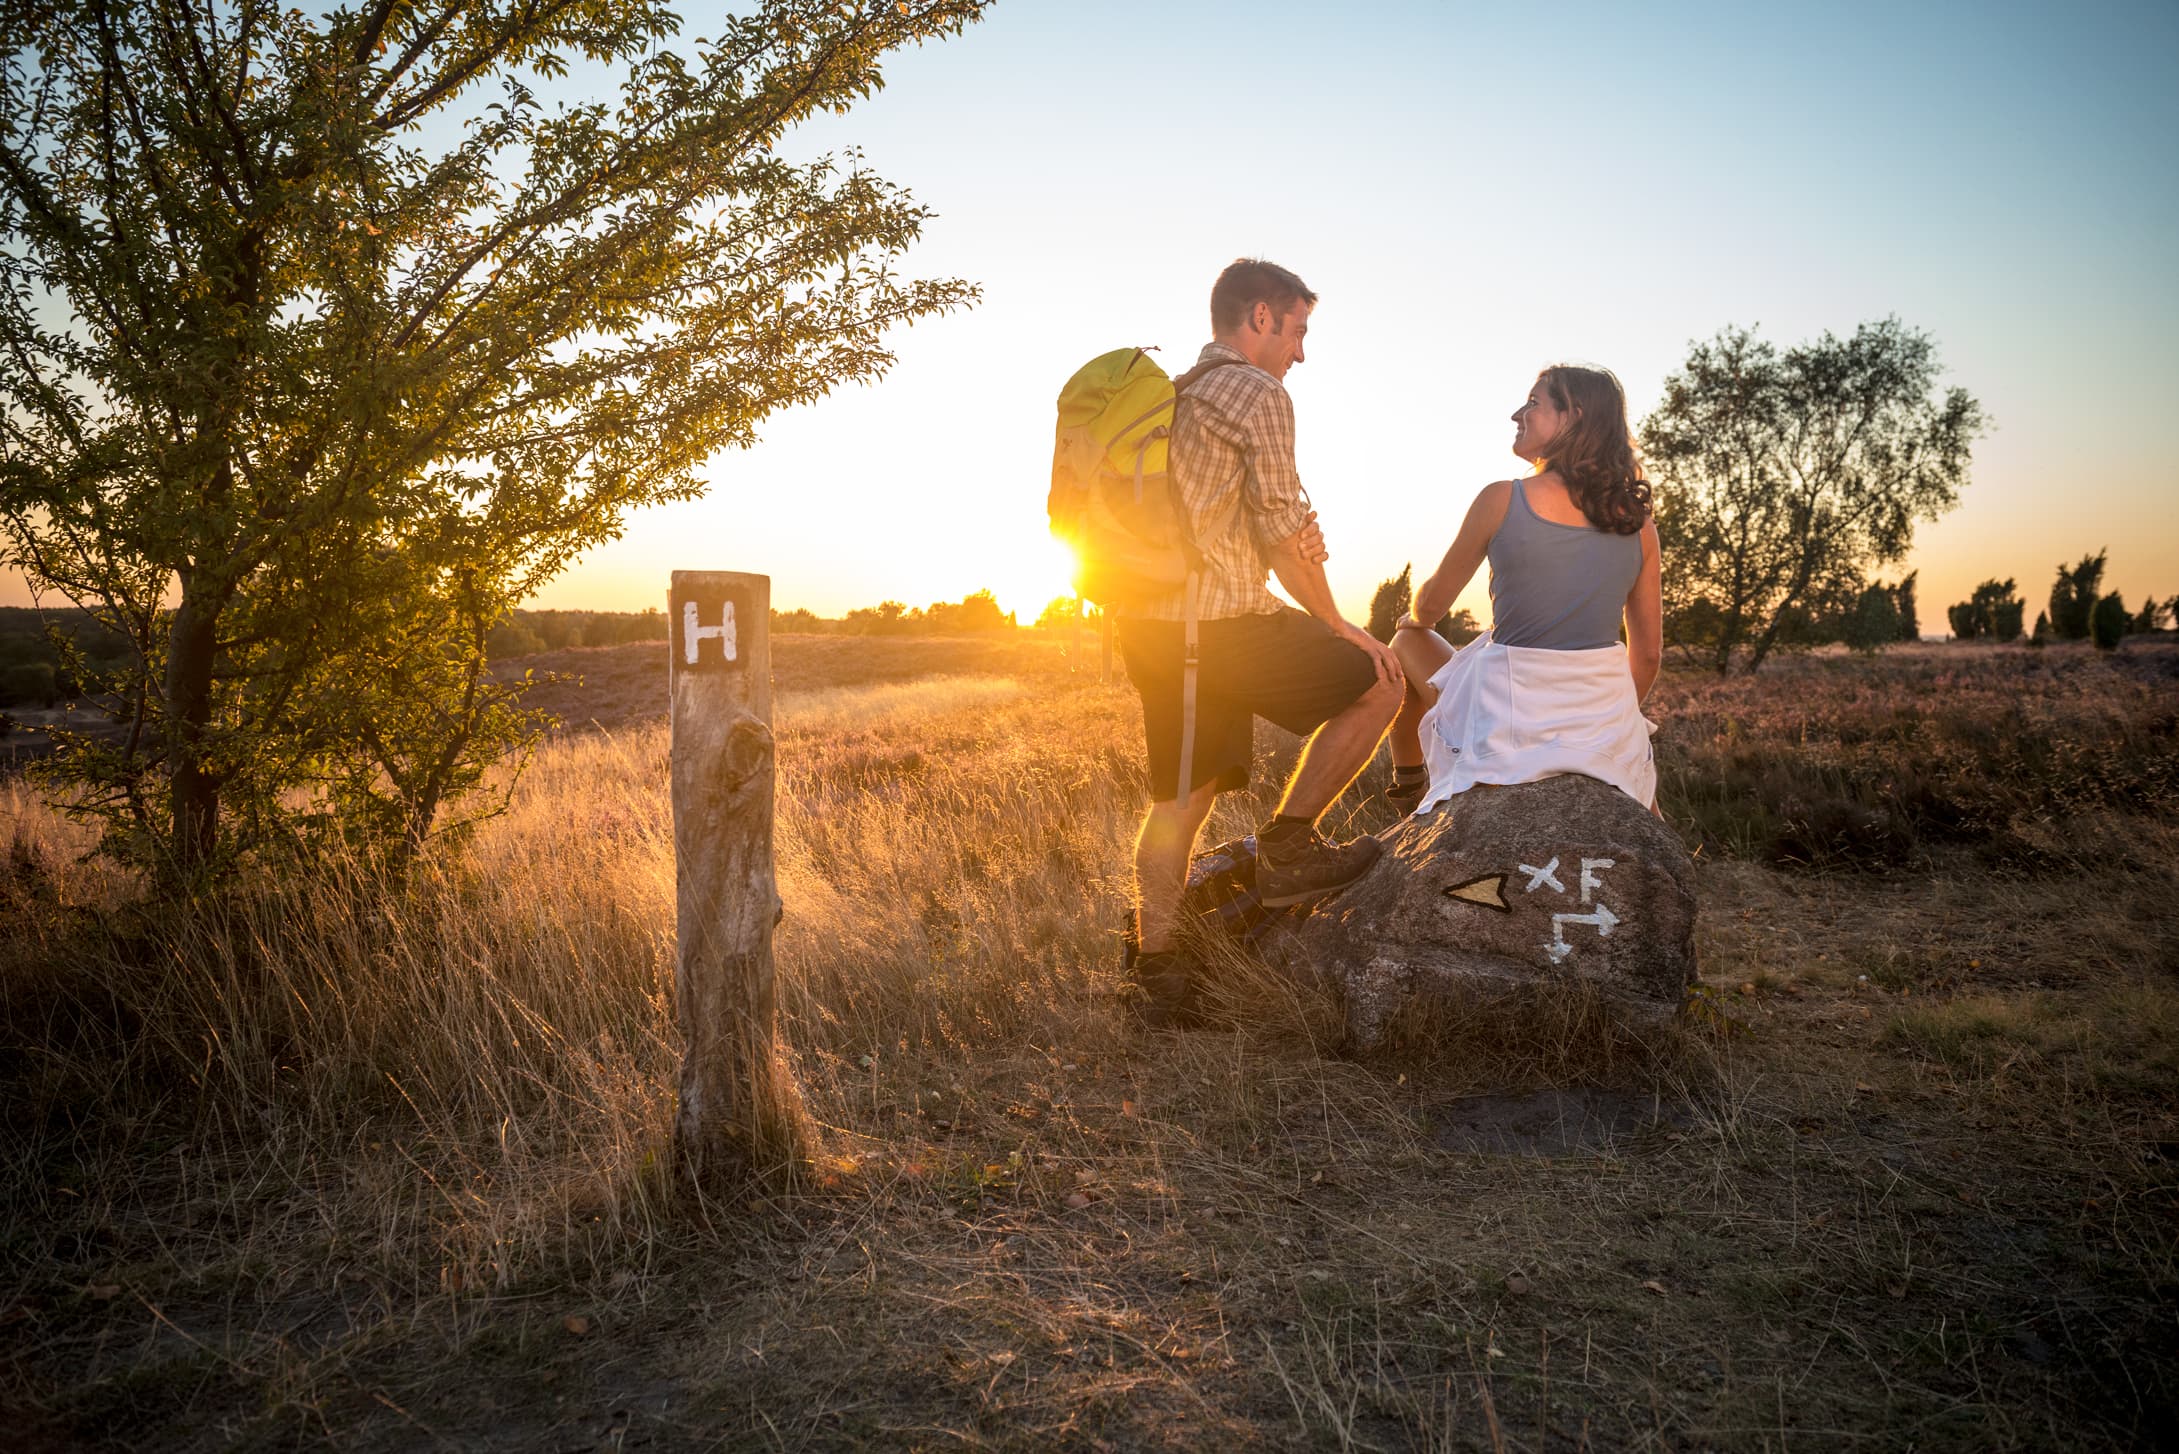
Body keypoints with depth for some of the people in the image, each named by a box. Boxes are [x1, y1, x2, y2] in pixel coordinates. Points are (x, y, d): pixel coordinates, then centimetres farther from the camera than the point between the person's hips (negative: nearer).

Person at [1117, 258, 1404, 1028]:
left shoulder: (1173, 395, 23)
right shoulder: (1259, 394, -6)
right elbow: (1283, 531, -8)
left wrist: (1298, 533, 11)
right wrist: (1338, 624, 3)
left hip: (1153, 625, 9)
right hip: (1224, 621, -9)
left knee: (1180, 797, 13)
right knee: (1377, 681, 5)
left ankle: (1155, 967, 17)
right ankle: (1287, 844, 5)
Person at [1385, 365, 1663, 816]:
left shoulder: (1504, 499, -10)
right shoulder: (1639, 521, 1)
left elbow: (1432, 603, 4)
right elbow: (1648, 652, 8)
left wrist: (1411, 618, 28)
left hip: (1511, 717, -4)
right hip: (1607, 725, 4)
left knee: (1407, 642, 27)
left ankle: (1407, 784, 39)